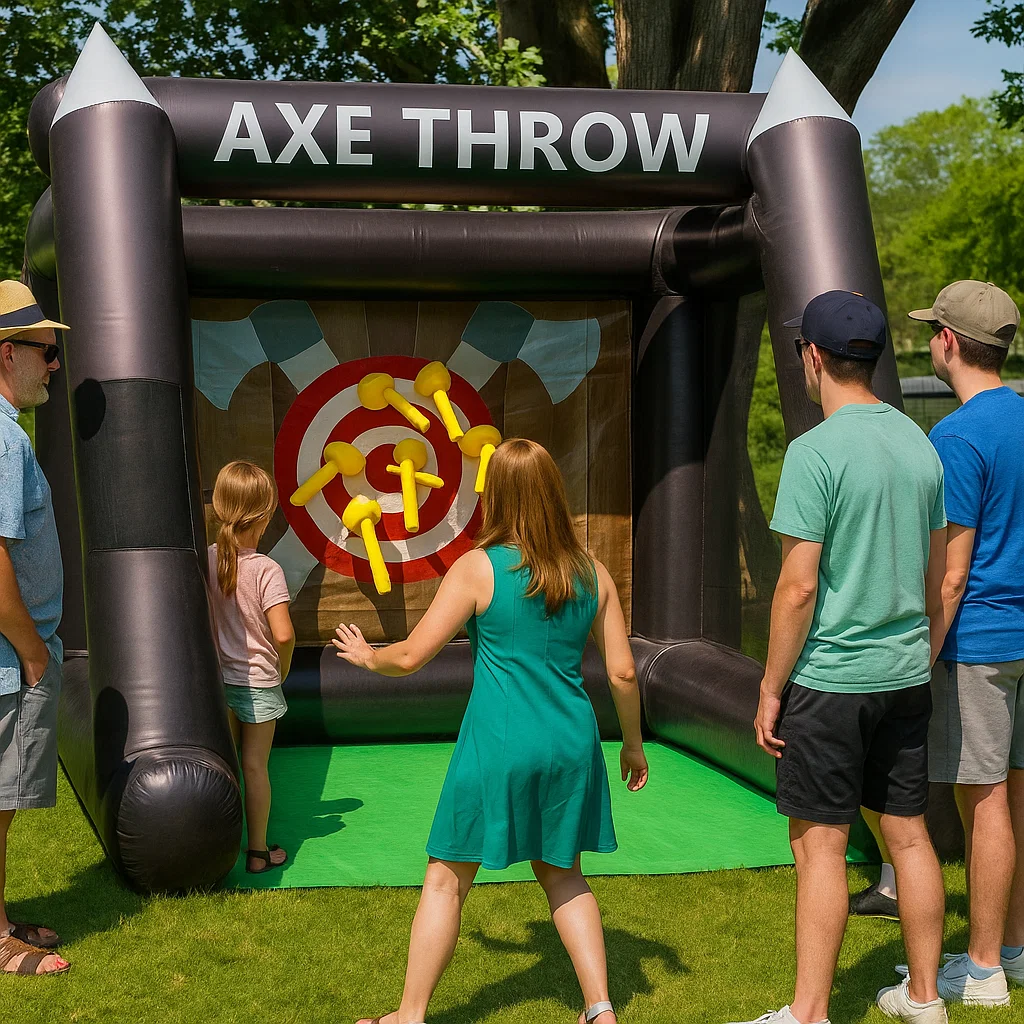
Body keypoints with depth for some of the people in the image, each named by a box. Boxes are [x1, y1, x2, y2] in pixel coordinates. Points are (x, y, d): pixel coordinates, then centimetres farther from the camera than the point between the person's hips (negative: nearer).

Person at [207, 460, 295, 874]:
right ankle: (258, 851, 16)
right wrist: (281, 670, -4)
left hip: (218, 679, 4)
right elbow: (283, 634, -22)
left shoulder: (205, 560, -6)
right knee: (255, 766, 7)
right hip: (258, 681, -4)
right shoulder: (266, 570, -18)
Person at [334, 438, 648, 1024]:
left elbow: (411, 656, -8)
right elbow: (623, 672, 4)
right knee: (561, 873, 21)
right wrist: (633, 744, 18)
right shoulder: (593, 573, 2)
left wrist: (367, 656, 14)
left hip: (498, 745, -4)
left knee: (446, 881, 9)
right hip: (570, 743, 4)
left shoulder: (478, 569, -9)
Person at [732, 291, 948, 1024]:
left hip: (831, 681, -7)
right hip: (906, 675, 7)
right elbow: (936, 574, 13)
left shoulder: (816, 452, -15)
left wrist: (771, 688, -8)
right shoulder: (920, 445, 7)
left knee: (820, 846, 0)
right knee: (910, 833, 14)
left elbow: (799, 587, -17)